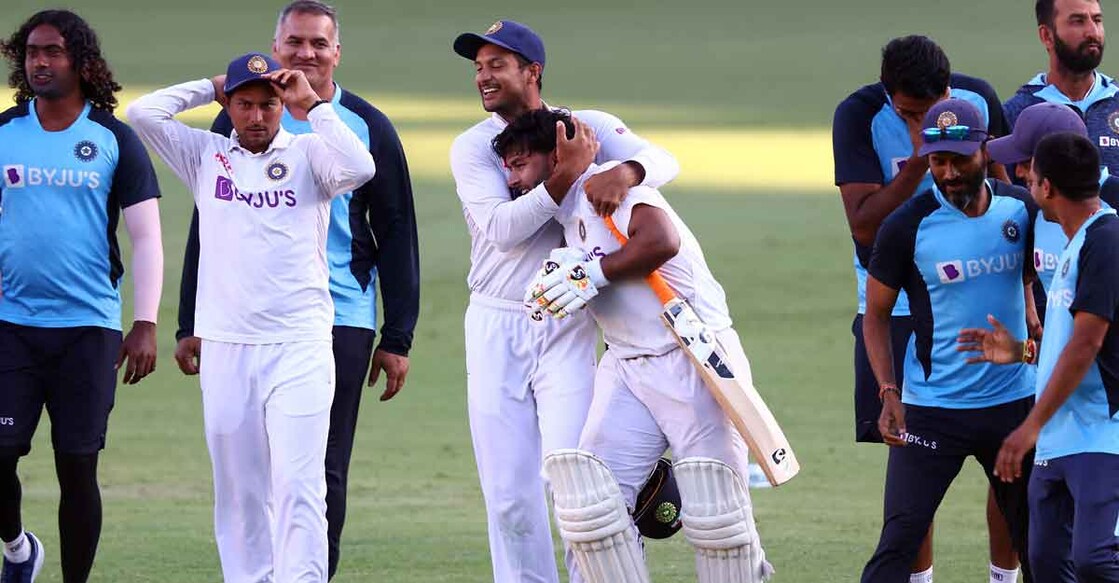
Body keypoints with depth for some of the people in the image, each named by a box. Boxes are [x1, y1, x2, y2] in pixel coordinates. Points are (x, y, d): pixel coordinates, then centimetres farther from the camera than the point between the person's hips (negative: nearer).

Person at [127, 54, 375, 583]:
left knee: (298, 485, -11)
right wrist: (210, 88, 10)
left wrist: (313, 106, -8)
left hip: (300, 345, -3)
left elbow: (359, 169, -15)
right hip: (225, 348, 3)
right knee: (237, 490, 5)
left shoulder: (309, 154, 5)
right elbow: (143, 112, 2)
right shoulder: (206, 155, 11)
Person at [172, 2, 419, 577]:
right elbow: (207, 225, 9)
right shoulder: (239, 119, 6)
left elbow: (396, 235, 6)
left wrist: (396, 339, 1)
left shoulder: (368, 128, 4)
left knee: (325, 473, -1)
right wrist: (191, 324, 4)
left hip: (341, 322, -1)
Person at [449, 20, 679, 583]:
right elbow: (500, 228, -16)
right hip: (494, 328, 1)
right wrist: (566, 176, -26)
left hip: (566, 328, -1)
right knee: (508, 490, 3)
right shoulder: (473, 147, 0)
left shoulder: (589, 128, 1)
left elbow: (663, 160, -12)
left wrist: (625, 172, -34)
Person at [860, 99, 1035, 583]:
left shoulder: (1021, 209, 0)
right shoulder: (907, 225, -10)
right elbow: (876, 314, -1)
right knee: (898, 542, -12)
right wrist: (889, 393, -12)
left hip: (1014, 402, 4)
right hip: (931, 410, -4)